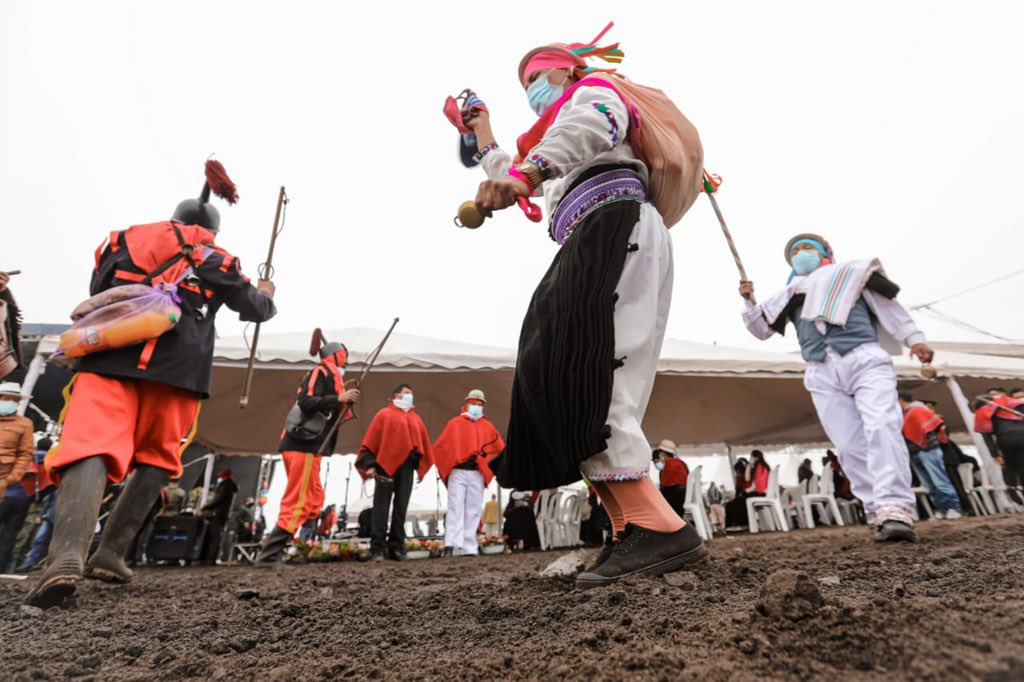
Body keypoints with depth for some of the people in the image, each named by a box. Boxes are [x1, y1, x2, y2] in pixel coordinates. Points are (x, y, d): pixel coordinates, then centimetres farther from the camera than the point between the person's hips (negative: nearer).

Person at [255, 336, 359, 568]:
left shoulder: (329, 376, 21)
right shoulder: (321, 372, -7)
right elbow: (305, 402, -21)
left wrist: (344, 402, 13)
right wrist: (339, 398, -19)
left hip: (306, 444, 10)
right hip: (304, 444, -10)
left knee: (314, 499, 13)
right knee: (300, 502, -9)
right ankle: (268, 555, -7)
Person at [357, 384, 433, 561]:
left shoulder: (415, 418, 18)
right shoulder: (384, 414, 5)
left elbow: (423, 442, 17)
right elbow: (371, 440, -1)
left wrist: (421, 465, 10)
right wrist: (369, 464, -10)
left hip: (407, 466, 5)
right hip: (385, 464, -4)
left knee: (401, 507, 6)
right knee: (381, 506, -3)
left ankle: (396, 547, 12)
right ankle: (377, 548, -1)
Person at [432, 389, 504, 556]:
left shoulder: (488, 427, 12)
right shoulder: (454, 423, 6)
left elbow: (500, 449, 13)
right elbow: (439, 447, 5)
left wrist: (487, 465, 5)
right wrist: (446, 467, 3)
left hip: (477, 474, 2)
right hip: (457, 472, -2)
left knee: (473, 511, 3)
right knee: (455, 507, -8)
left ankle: (468, 548, 7)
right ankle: (452, 543, -14)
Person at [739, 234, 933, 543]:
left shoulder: (851, 272, 23)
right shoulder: (790, 294, 27)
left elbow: (888, 306, 20)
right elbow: (762, 329, 25)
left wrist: (913, 338, 9)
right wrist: (750, 302, 9)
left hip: (865, 359, -2)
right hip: (823, 374, 2)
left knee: (882, 428, -22)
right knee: (850, 447, -6)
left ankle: (895, 510, -27)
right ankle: (882, 514, -4)